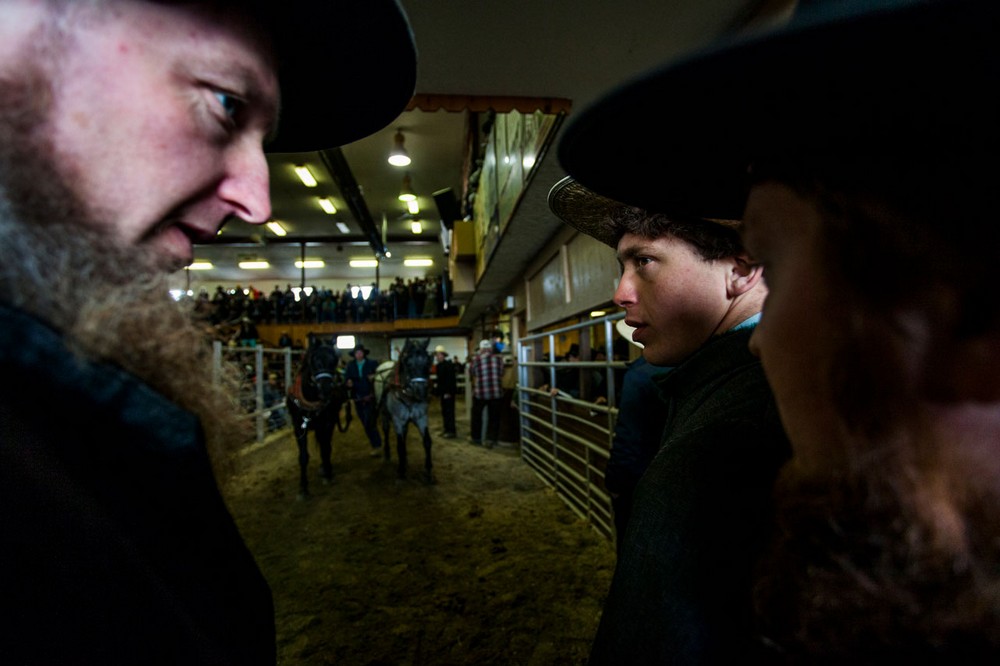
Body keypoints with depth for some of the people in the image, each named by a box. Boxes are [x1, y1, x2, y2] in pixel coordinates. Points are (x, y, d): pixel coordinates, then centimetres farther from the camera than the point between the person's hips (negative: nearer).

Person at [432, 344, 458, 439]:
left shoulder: (449, 364, -15)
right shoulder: (439, 365, 11)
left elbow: (451, 379, -19)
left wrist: (448, 392, -21)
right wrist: (437, 390, 11)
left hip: (448, 392, -9)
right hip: (443, 392, 9)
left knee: (449, 411, -6)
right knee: (444, 411, 12)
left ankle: (452, 432, -2)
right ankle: (447, 430, 20)